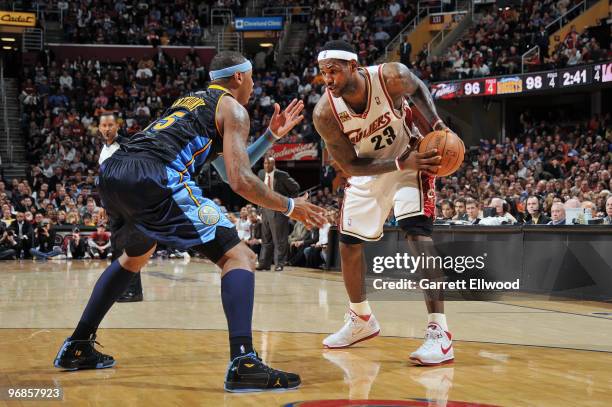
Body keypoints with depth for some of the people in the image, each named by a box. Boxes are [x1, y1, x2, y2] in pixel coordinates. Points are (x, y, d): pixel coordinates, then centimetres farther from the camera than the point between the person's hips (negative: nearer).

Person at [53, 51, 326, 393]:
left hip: (112, 173, 9)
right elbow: (240, 181, 0)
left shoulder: (191, 100, 35)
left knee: (135, 257, 35)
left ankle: (76, 348, 36)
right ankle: (244, 363, -21)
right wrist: (290, 207, 12)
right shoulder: (233, 109, 11)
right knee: (238, 256, -3)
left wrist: (272, 135, 40)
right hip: (155, 179, -8)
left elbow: (229, 169, 41)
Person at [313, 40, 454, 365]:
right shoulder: (325, 114, -26)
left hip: (410, 159, -3)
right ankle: (361, 320, 33)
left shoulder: (391, 77, -29)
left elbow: (418, 88, -2)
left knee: (416, 234, -23)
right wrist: (401, 164, -31)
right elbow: (350, 166, -19)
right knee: (348, 245, 7)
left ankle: (439, 333, -25)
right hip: (368, 171, 3)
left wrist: (436, 123, -18)